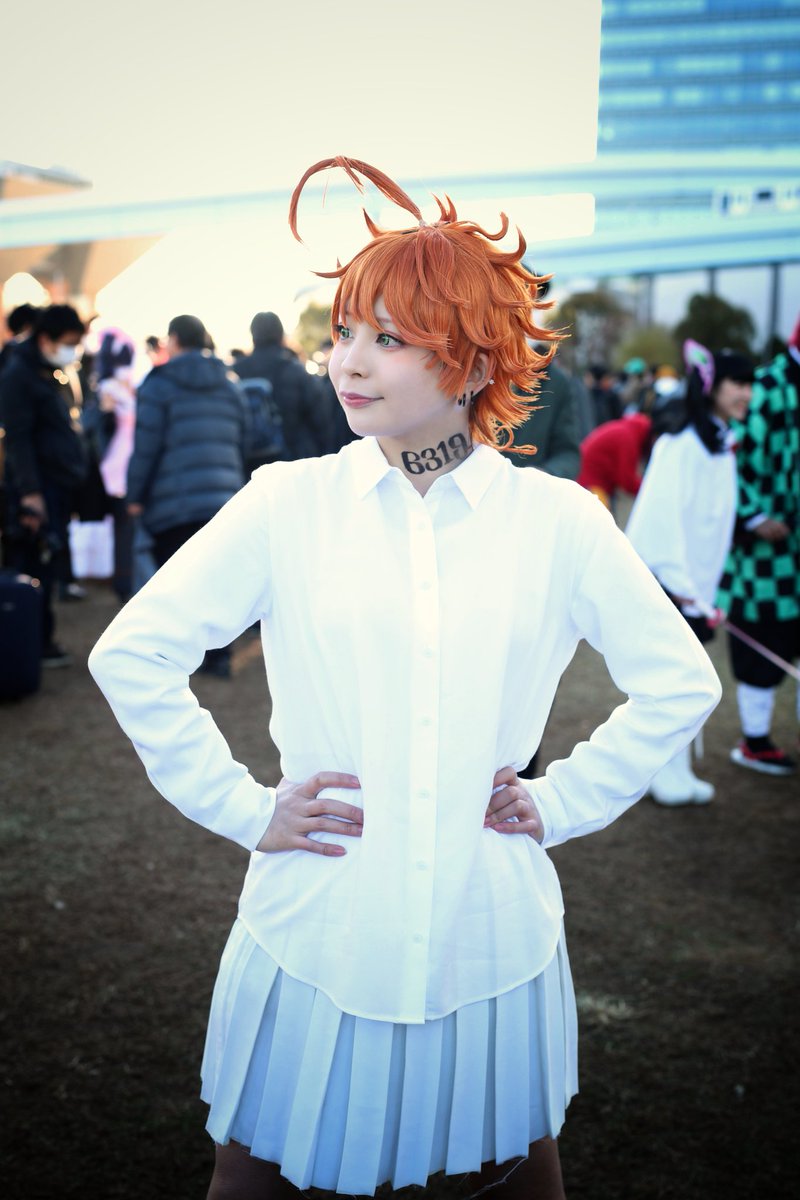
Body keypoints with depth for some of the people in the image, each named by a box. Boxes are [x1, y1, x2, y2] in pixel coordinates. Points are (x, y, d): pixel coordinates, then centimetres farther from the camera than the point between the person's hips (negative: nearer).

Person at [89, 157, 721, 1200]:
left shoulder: (557, 518, -3)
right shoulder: (285, 503, -5)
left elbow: (681, 682, 6)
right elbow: (132, 654, -1)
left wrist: (563, 802, 1)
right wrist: (242, 809, -3)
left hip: (492, 945, 1)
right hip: (315, 940, 0)